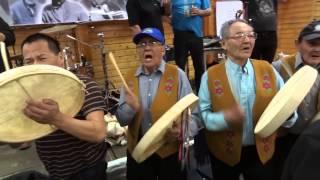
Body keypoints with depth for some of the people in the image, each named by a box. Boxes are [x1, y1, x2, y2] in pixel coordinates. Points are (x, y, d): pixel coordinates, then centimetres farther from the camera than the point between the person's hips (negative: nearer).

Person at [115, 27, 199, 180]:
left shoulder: (177, 75, -7)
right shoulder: (129, 79, 3)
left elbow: (192, 114, -8)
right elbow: (121, 120, 3)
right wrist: (131, 107, -17)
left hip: (171, 151, -2)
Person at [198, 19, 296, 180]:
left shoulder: (268, 70, -1)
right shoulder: (210, 76, -9)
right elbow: (203, 114, -11)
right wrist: (225, 118, -28)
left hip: (262, 152, 2)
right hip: (224, 153, -1)